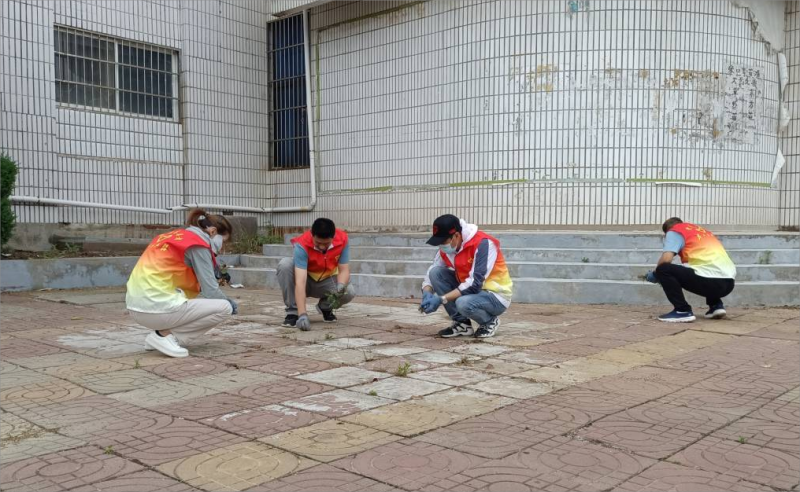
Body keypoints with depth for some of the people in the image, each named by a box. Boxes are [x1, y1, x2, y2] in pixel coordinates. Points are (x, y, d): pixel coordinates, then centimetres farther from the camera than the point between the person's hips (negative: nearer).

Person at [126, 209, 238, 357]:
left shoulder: (176, 236, 19)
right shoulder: (198, 245, -6)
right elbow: (210, 291, -7)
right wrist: (229, 302, 12)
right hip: (158, 307, -9)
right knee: (224, 308, -3)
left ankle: (163, 332, 12)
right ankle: (165, 335, -4)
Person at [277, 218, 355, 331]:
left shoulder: (342, 239, -23)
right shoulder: (302, 244, -32)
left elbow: (344, 270, -18)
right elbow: (300, 282, -41)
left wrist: (340, 287, -42)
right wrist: (302, 315, -50)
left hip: (327, 281, 2)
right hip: (306, 281, -2)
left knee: (349, 292, -29)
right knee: (285, 264, -32)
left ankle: (325, 307, 5)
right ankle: (293, 312, -16)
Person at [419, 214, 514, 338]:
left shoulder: (483, 243, -25)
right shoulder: (447, 248, -4)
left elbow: (475, 284, -30)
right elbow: (431, 273, 2)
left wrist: (441, 299, -31)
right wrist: (427, 294, -20)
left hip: (496, 296, -7)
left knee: (463, 303, -37)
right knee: (435, 272, -12)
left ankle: (490, 321, -2)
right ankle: (462, 323, -4)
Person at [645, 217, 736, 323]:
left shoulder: (674, 231, 9)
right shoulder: (703, 231, 30)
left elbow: (666, 259, -6)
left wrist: (655, 275, 13)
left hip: (709, 280, -8)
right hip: (728, 282, 8)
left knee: (663, 270, 0)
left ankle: (682, 311, -4)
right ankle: (716, 306, 19)